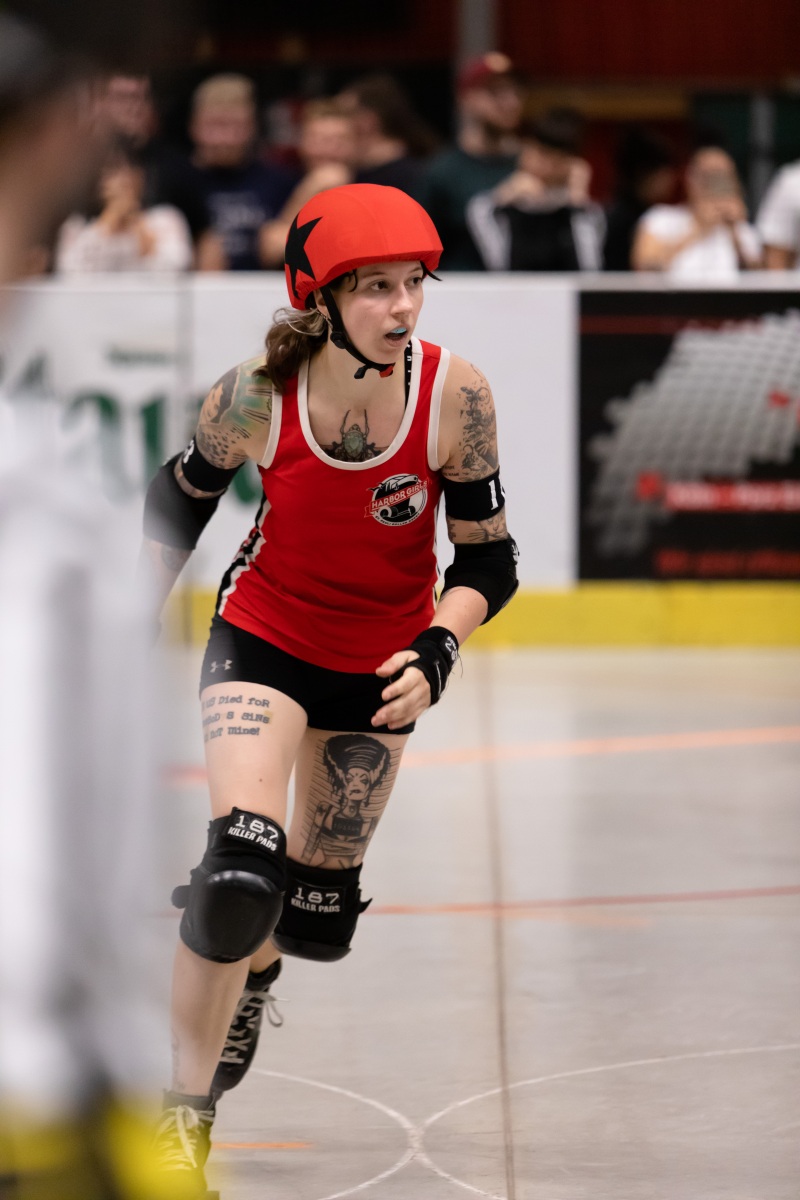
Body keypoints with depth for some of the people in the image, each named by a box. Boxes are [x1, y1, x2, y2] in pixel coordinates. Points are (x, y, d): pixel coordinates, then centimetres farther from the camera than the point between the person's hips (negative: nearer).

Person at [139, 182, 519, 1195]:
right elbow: (180, 498, 0)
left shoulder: (454, 396, -21)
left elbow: (488, 561, -11)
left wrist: (436, 652, -27)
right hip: (262, 641, -2)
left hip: (381, 665, 2)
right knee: (242, 871, -23)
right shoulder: (255, 396, -22)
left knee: (317, 919, 13)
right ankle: (184, 1119, -8)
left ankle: (246, 969, 51)